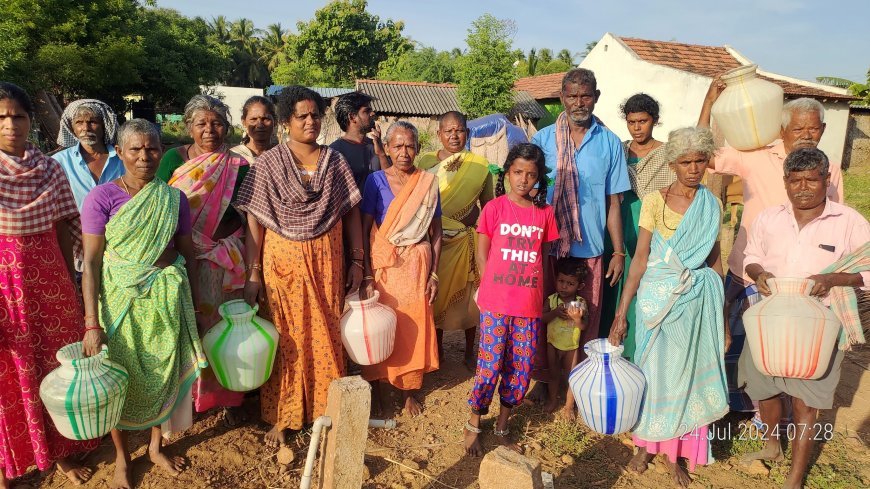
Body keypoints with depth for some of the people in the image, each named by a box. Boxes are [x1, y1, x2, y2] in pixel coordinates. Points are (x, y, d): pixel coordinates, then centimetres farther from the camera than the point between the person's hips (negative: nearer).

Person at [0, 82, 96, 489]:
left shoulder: (50, 168, 0)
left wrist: (70, 284, 6)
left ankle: (60, 451, 36)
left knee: (57, 368, 14)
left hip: (48, 283, 3)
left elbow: (64, 229, 5)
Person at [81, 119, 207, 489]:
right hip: (121, 298, -2)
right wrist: (92, 323, -14)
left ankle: (156, 446, 38)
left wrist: (195, 306, 7)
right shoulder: (101, 197, -9)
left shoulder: (174, 198, 0)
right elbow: (91, 260, -10)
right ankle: (122, 456, 34)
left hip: (167, 295, 3)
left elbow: (187, 252, 5)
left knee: (164, 374, 14)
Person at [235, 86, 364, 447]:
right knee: (286, 339, 7)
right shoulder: (268, 164, -4)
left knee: (326, 335, 9)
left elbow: (351, 213, 6)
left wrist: (357, 261, 3)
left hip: (326, 262, 2)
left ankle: (326, 409, 28)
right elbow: (254, 221, -5)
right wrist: (253, 273, -9)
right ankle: (281, 416, 23)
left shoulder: (335, 162, 4)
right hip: (283, 262, -2)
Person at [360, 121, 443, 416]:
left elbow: (436, 232, 4)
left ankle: (409, 390, 25)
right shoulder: (376, 181, -3)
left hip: (417, 264, 1)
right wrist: (367, 273, -10)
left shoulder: (429, 183, 2)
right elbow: (364, 229, -4)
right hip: (383, 263, -1)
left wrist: (434, 273, -1)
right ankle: (375, 387, 24)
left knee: (414, 325, 6)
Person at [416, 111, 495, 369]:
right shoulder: (425, 162, 1)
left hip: (468, 241, 0)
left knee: (468, 293, 7)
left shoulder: (479, 165, 1)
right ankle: (437, 348, 27)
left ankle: (470, 350, 25)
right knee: (437, 293, 8)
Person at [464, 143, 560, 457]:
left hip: (530, 306, 3)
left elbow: (544, 257, 12)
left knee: (521, 369, 10)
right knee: (490, 366, 0)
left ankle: (502, 428, 29)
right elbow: (482, 255, 1)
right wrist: (496, 287, -2)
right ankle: (474, 426, 22)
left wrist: (540, 295, 8)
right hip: (495, 304, -3)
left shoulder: (545, 213, 5)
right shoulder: (494, 208, -3)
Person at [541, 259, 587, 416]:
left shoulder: (580, 303, -14)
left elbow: (583, 327, -15)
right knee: (554, 374, 17)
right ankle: (553, 399, 35)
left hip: (571, 346, -1)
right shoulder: (551, 300, -12)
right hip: (553, 344, 1)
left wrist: (577, 318, -34)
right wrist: (555, 312, -31)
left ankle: (569, 406, 24)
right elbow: (541, 318, -17)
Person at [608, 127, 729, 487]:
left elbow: (714, 261, 9)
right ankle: (644, 444, 29)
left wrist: (721, 315, 10)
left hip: (699, 299, 3)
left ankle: (673, 452, 28)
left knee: (688, 374, 11)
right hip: (659, 298, -3)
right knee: (653, 370, 8)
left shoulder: (712, 206, 4)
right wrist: (622, 311, -12)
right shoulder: (654, 201, -8)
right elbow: (640, 258, -9)